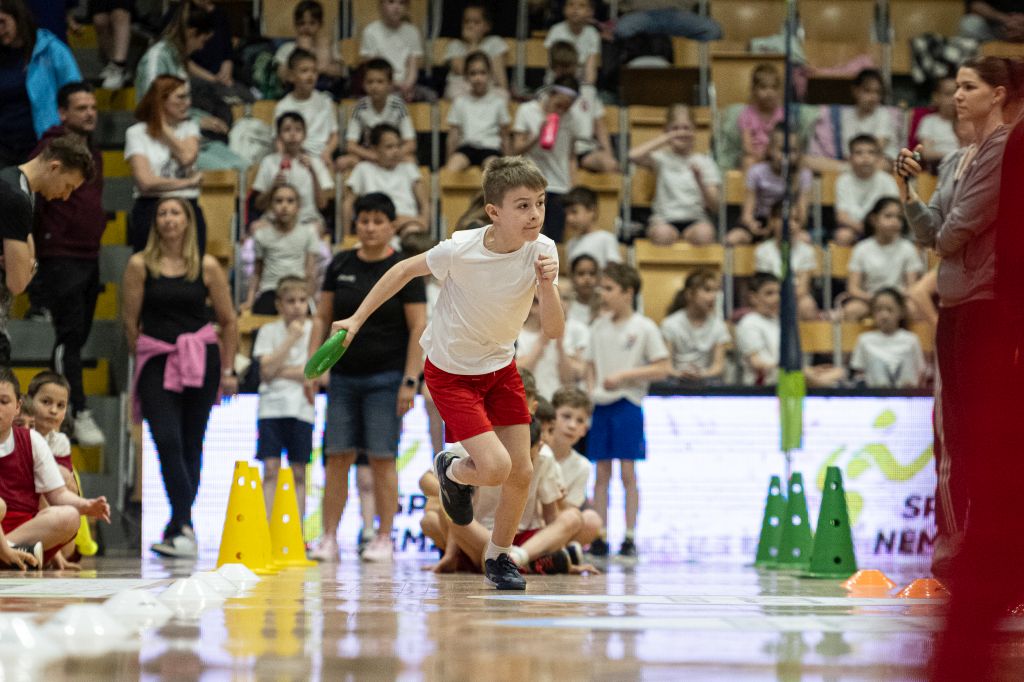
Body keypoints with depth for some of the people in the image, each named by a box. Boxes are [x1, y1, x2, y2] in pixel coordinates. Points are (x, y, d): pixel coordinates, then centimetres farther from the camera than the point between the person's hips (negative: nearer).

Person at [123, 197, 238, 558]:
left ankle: (179, 527, 10)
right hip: (156, 361, -1)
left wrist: (228, 371, 9)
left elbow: (229, 321, 10)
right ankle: (184, 526, -19)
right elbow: (130, 319, 7)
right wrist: (144, 355, 9)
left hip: (201, 359, 1)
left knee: (191, 445, 2)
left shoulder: (207, 266, 4)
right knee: (167, 441, -15)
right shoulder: (140, 265, 2)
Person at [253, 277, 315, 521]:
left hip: (301, 409, 0)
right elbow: (267, 371, -7)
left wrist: (281, 371, -8)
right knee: (271, 470, -4)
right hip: (271, 407, 0)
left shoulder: (315, 330, 4)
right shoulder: (269, 331, 6)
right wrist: (291, 339, -11)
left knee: (299, 473, 3)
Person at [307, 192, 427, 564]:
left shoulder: (405, 270, -3)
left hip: (386, 377, -3)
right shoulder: (340, 265, 8)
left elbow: (418, 328, -5)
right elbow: (323, 318, 12)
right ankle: (329, 539, 2)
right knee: (337, 456, 0)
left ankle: (384, 540, 4)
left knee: (382, 458, -3)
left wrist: (410, 381, -11)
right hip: (344, 376, 4)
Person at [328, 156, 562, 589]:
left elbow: (554, 331, -19)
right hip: (450, 371, -4)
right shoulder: (460, 250, -28)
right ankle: (451, 470, 19)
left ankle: (498, 557, 27)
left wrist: (546, 286, -38)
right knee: (494, 467, -18)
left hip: (501, 366, 4)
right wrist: (356, 319, -3)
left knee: (521, 472, 2)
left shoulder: (542, 251, -18)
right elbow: (406, 270, -7)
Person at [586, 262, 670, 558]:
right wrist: (590, 391, 0)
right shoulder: (599, 327, 11)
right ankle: (599, 538, 6)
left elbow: (663, 368, -6)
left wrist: (625, 375, -14)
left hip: (628, 405, -4)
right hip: (601, 407, 4)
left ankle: (630, 538, 0)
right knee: (601, 474, 4)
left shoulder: (644, 328, -4)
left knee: (627, 473, -4)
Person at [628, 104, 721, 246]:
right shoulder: (663, 158, 11)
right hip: (665, 220, -1)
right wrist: (667, 138, -5)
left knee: (704, 234, -37)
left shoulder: (704, 162, 13)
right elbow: (634, 155, -12)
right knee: (662, 234, -39)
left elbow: (714, 206, 6)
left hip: (696, 219, 1)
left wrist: (700, 180, -13)